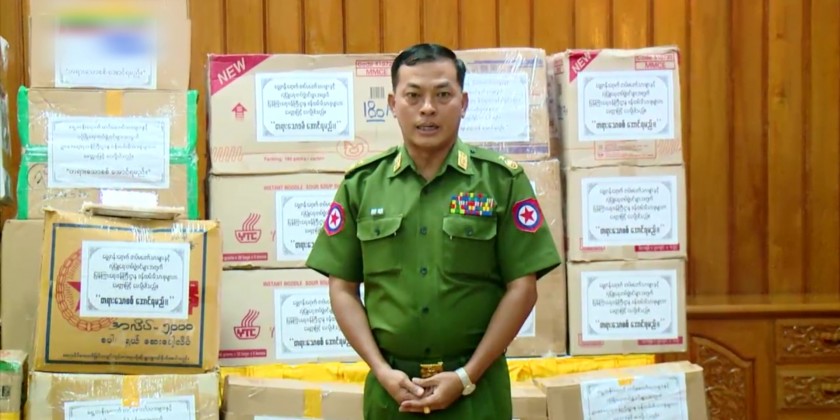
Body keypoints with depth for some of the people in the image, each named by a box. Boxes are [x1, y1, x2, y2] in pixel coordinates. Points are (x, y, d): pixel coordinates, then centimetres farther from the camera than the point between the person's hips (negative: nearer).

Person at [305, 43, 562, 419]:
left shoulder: (502, 180, -1)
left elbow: (522, 287, -4)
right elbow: (343, 288, 4)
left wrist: (467, 377, -9)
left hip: (477, 389, -1)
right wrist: (382, 370, -6)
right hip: (390, 389, 1)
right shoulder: (361, 184, 3)